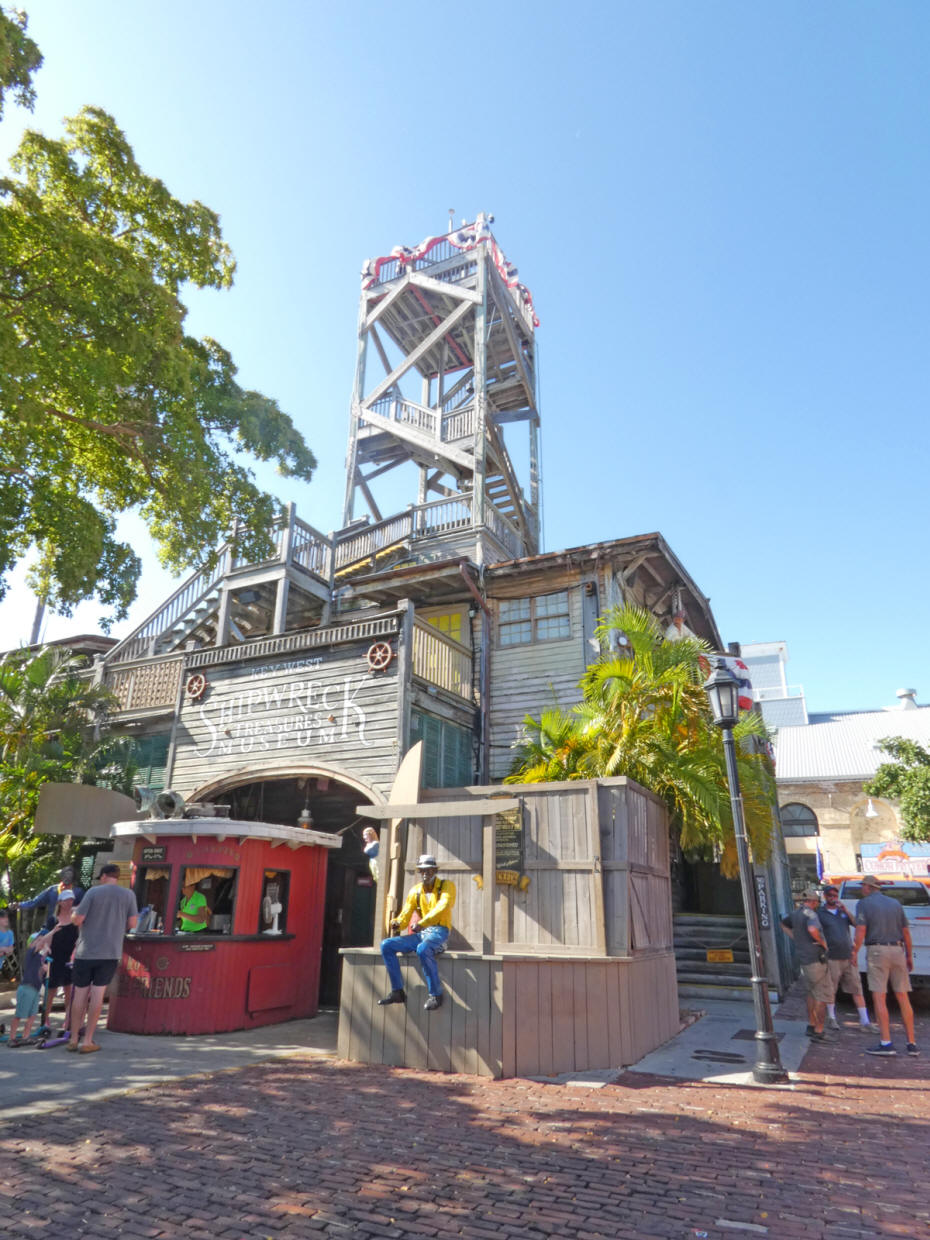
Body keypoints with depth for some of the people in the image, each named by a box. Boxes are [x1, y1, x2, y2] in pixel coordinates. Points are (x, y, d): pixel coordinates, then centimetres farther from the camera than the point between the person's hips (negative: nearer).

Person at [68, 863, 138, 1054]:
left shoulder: (93, 892, -5)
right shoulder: (128, 894, 0)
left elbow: (77, 920, -8)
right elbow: (132, 924, -1)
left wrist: (73, 913, 14)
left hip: (86, 951, -1)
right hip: (110, 952, 1)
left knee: (80, 994, 10)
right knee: (97, 994, 5)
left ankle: (73, 1039, 19)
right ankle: (88, 1041, 7)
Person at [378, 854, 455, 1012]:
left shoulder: (447, 886, -3)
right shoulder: (415, 890, 13)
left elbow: (442, 907, -21)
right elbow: (406, 913, 6)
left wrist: (421, 923, -35)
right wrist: (397, 924, -20)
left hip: (439, 933, -6)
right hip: (420, 934, 6)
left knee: (422, 949, -38)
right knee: (386, 945, -11)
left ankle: (436, 994, -21)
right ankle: (397, 991, -4)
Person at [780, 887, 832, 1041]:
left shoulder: (795, 913, 11)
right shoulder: (810, 914, -17)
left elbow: (784, 924, 29)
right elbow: (812, 929, -37)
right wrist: (822, 942, -18)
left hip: (803, 960, 8)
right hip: (815, 960, -8)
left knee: (812, 993, 22)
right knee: (822, 996, 0)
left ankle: (811, 1026, 29)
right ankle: (818, 1032, 3)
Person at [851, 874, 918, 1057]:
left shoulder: (864, 903, -1)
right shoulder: (895, 903, 13)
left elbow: (861, 930, -10)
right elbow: (906, 932, 13)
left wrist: (854, 953, -3)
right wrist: (909, 956, 20)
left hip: (877, 951, -5)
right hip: (897, 950, 5)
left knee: (879, 997, -4)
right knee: (902, 997, 10)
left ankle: (886, 1043, -6)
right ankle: (912, 1044, 13)